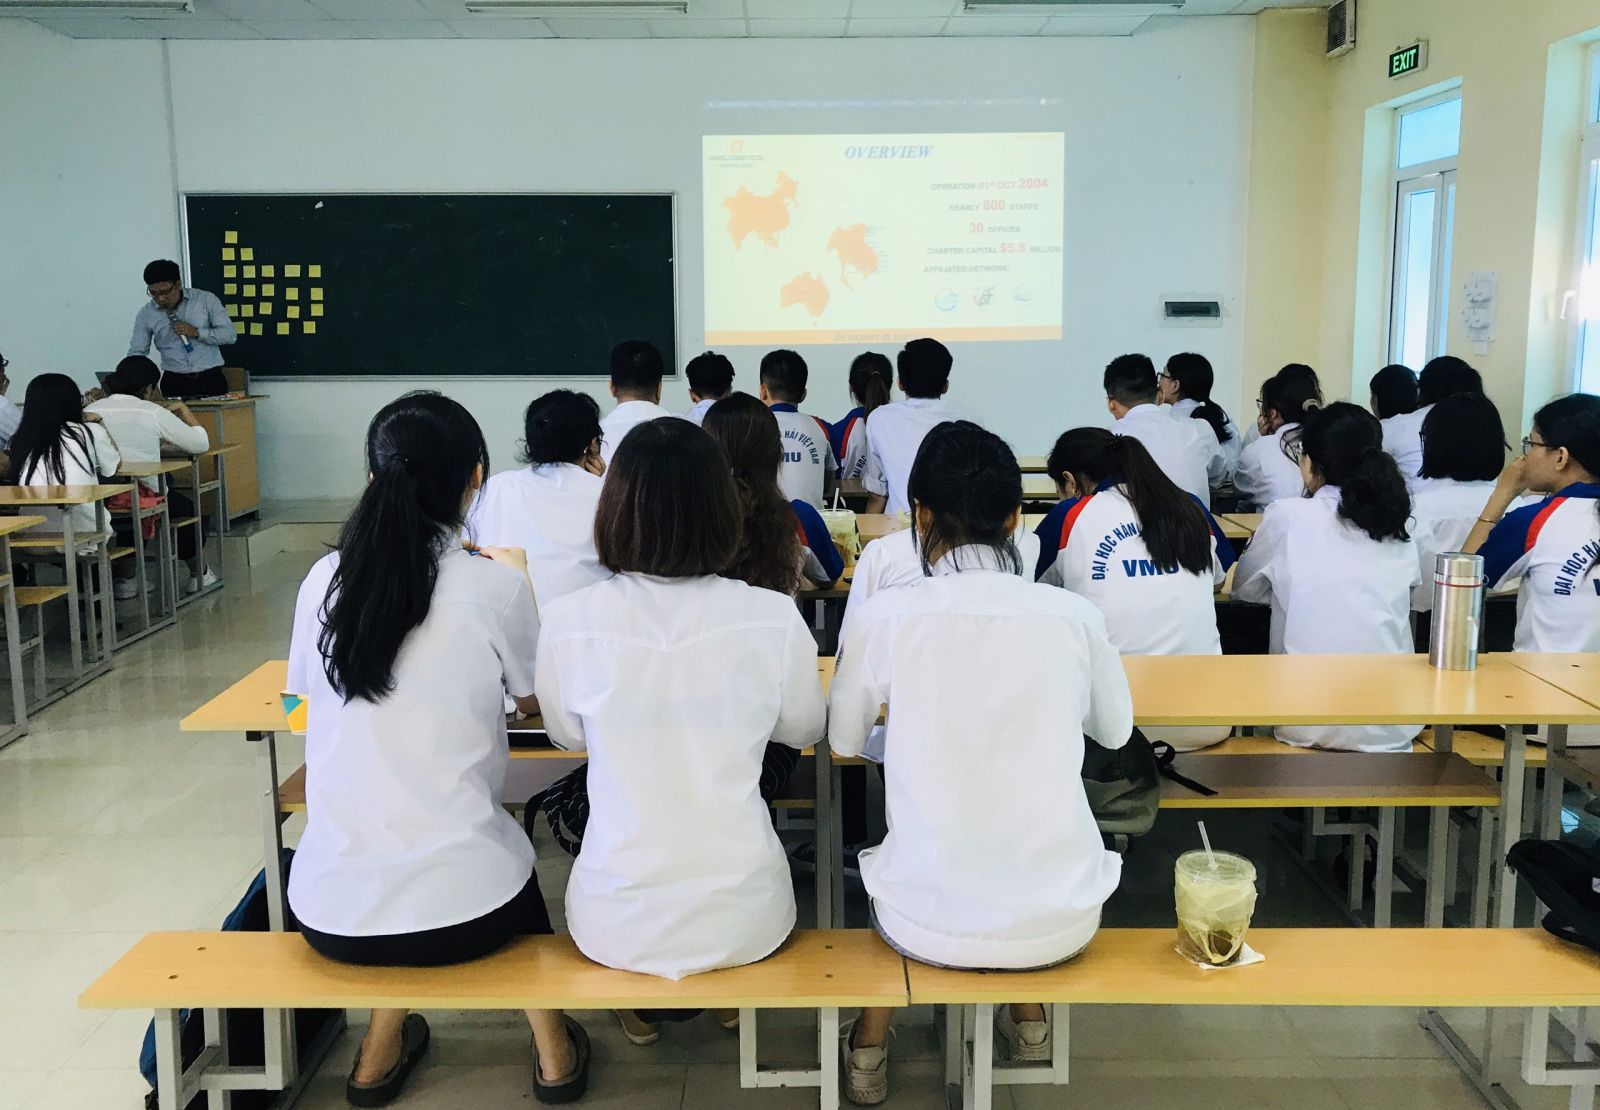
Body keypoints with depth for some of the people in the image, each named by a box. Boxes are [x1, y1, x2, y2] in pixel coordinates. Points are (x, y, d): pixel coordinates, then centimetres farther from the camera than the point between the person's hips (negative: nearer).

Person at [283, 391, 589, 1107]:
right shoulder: (494, 585, -10)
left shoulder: (324, 579, -1)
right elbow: (530, 702, 8)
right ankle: (550, 1046, 38)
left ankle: (382, 1047, 37)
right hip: (460, 907, -2)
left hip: (329, 911, 3)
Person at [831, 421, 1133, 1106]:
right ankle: (1029, 1020, 48)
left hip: (931, 924, -1)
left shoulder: (886, 617, -11)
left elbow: (844, 739, 6)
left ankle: (870, 1047, 38)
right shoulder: (1074, 616, -7)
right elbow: (1116, 730, 12)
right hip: (1061, 923, 2)